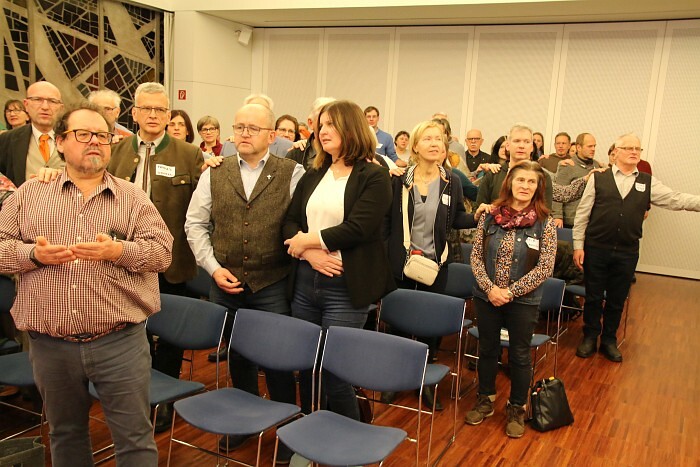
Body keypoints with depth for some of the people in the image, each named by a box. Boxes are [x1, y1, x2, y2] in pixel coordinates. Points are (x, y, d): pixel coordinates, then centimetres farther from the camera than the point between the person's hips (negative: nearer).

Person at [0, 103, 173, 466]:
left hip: (120, 341, -2)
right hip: (50, 345, 2)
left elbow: (163, 250, -4)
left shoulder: (132, 197, 3)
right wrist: (33, 254, -15)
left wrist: (119, 251, -21)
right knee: (65, 435, 22)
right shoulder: (29, 193, 8)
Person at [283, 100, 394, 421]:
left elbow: (358, 228, -16)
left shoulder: (374, 177, -5)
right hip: (305, 282, 6)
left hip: (345, 288, -5)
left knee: (335, 371, -1)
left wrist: (307, 240, -10)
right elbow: (290, 222, 6)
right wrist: (310, 253, -13)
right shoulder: (312, 176, 13)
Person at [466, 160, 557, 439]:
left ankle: (516, 409, 30)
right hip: (486, 297, 2)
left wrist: (511, 291, -16)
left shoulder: (544, 223, -9)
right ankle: (485, 400, 35)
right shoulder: (490, 215, -4)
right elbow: (476, 256, -2)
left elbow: (545, 267, -11)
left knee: (519, 355, 12)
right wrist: (490, 288, -15)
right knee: (487, 350, 16)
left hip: (523, 301, -2)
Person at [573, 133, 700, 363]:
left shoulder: (648, 183, 6)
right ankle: (590, 338, 26)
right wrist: (578, 245, -5)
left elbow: (676, 200, -2)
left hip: (627, 253, 2)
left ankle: (609, 341, 29)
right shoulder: (598, 178, -1)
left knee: (617, 300, 12)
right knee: (593, 297, 9)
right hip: (596, 249, -2)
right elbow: (583, 213, -1)